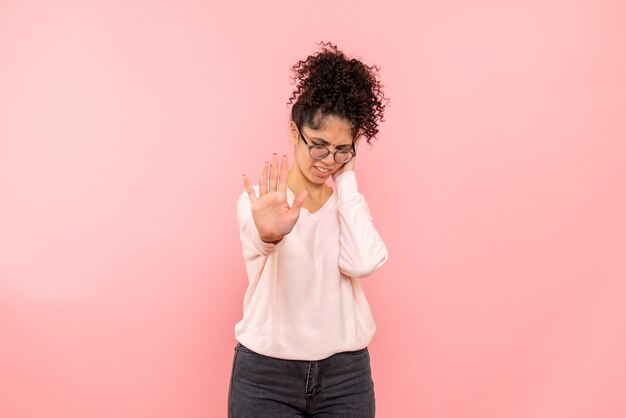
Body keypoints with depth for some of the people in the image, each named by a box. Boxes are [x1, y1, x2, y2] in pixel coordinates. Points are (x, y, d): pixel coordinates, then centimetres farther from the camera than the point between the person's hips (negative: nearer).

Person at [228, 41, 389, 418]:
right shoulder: (258, 200, -6)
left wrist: (346, 180, -10)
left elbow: (363, 263, -17)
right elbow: (259, 239, -30)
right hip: (265, 374, -2)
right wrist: (269, 234, -51)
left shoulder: (349, 202, 3)